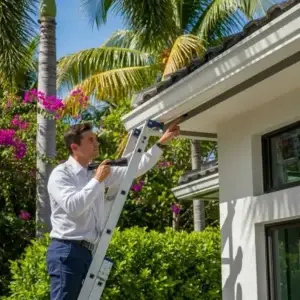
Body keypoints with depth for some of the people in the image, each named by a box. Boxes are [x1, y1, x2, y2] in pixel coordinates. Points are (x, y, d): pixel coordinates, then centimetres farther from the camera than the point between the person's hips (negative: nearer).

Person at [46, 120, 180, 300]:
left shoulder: (97, 174, 15)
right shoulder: (61, 174, -6)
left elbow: (135, 169, 16)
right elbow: (73, 206, -22)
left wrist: (162, 142, 12)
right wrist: (97, 181, -13)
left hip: (90, 252, 8)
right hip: (68, 251, -8)